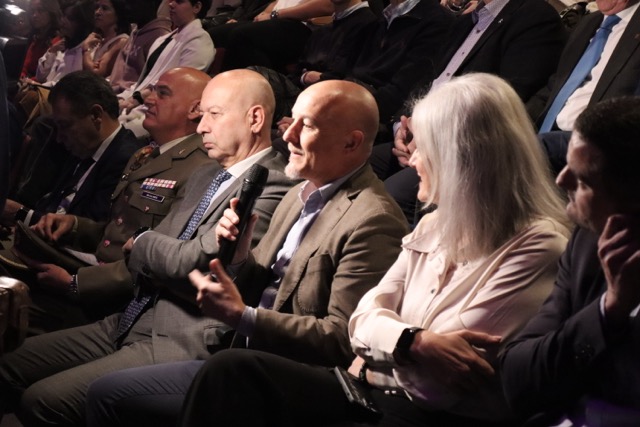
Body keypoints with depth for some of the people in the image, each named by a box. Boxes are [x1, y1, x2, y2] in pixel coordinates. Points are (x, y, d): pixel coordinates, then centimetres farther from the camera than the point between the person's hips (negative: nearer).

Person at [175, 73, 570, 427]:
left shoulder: (535, 247, -12)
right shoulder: (434, 225, 14)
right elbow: (365, 317, 5)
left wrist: (385, 347, -4)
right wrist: (412, 343, -14)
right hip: (373, 390, 8)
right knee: (232, 369, -15)